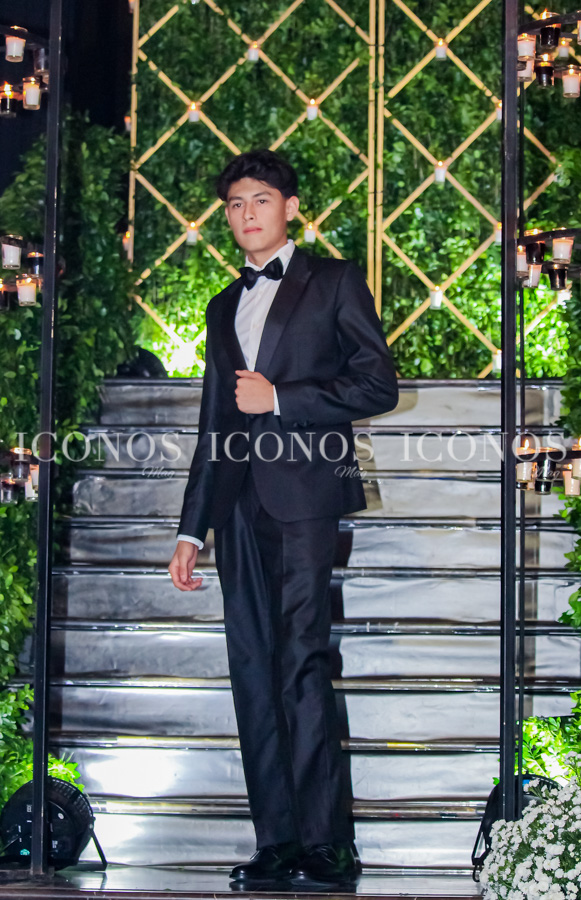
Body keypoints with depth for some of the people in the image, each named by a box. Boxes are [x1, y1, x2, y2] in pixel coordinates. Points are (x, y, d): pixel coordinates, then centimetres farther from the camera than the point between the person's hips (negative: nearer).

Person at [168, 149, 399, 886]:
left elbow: (378, 384, -1)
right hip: (239, 501, 6)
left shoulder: (333, 282, 9)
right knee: (253, 668, 1)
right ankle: (275, 842, 4)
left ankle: (325, 844, -14)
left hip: (303, 493, -6)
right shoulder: (224, 308, 25)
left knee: (301, 661, -15)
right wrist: (192, 527, 19)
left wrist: (280, 398, -8)